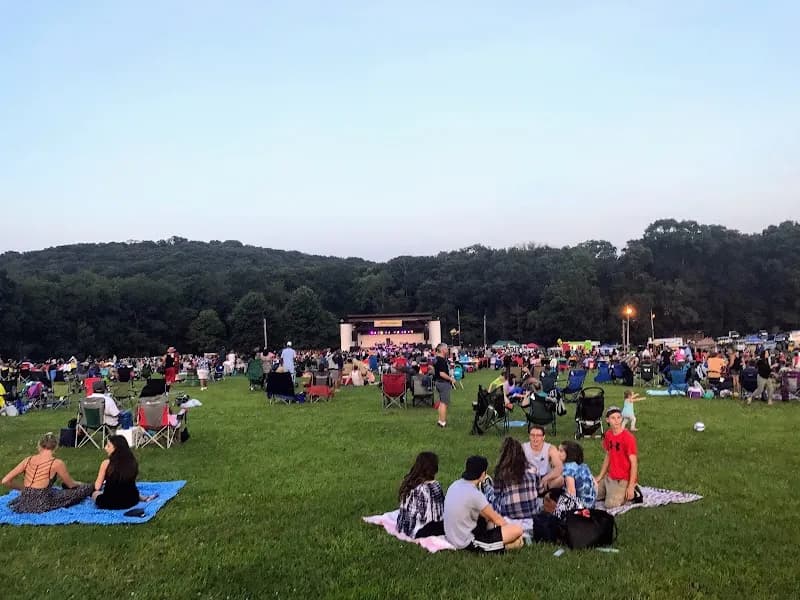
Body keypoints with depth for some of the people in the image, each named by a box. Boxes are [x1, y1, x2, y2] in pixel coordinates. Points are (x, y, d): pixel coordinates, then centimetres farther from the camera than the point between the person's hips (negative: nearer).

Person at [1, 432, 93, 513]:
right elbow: (71, 484, 6)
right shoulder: (57, 463, -8)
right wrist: (79, 484, 28)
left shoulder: (28, 460, 5)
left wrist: (24, 488, 18)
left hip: (24, 503, 6)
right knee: (87, 487, 0)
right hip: (41, 505, -6)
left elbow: (5, 481, 4)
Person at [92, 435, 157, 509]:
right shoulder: (132, 462, -5)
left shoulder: (106, 463, -16)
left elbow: (97, 486, -8)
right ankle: (141, 498, 18)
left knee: (94, 493, 26)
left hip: (110, 503, -3)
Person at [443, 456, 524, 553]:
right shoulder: (474, 494, -23)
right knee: (517, 530, -12)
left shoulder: (455, 484, 1)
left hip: (452, 537, 9)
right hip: (468, 543, -9)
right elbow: (497, 519, -8)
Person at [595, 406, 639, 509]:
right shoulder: (608, 435, 4)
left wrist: (631, 487, -20)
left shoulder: (628, 438, -19)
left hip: (623, 480, -7)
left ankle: (632, 493, 1)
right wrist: (600, 476, 12)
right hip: (609, 477, 7)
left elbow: (634, 463, -18)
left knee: (611, 504, -22)